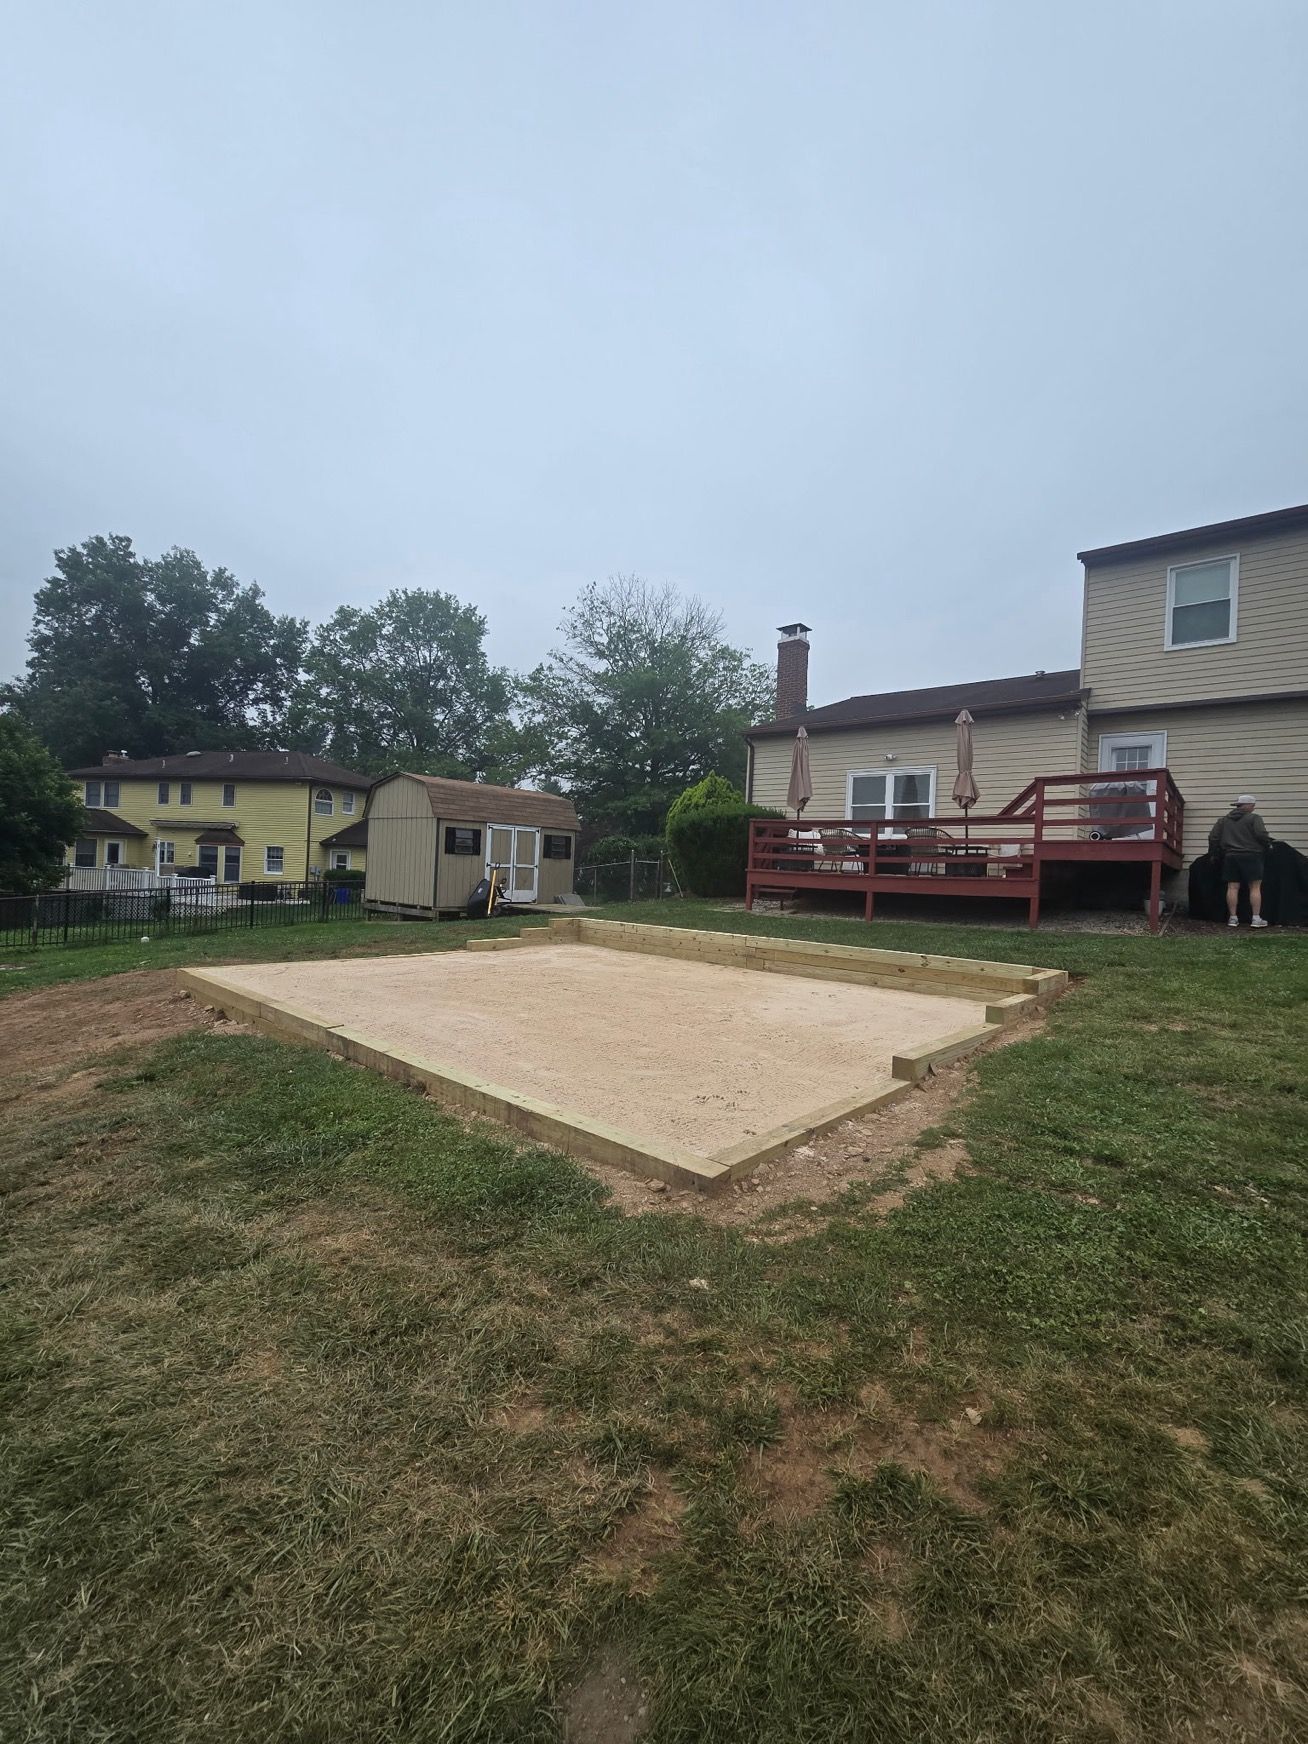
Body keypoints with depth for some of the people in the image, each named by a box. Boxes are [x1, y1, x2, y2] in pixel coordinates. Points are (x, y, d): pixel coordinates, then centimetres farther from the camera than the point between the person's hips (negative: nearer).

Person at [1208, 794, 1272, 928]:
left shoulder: (1224, 820, 11)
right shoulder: (1253, 818, -3)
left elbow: (1213, 837, 10)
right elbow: (1261, 834, -13)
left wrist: (1214, 854, 18)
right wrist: (1267, 845, 6)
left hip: (1230, 857, 4)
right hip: (1250, 856, -4)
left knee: (1232, 888, 3)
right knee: (1255, 887, 1)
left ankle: (1232, 918, 3)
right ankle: (1256, 918, -2)